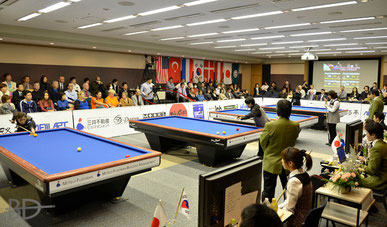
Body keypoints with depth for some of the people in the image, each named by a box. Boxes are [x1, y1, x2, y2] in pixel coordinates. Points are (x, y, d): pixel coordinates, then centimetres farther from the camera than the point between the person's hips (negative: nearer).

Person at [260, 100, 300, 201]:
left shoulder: (270, 125, -21)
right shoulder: (296, 125, -10)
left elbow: (263, 142, -7)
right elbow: (293, 141, 6)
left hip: (271, 163, -3)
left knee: (268, 192, 10)